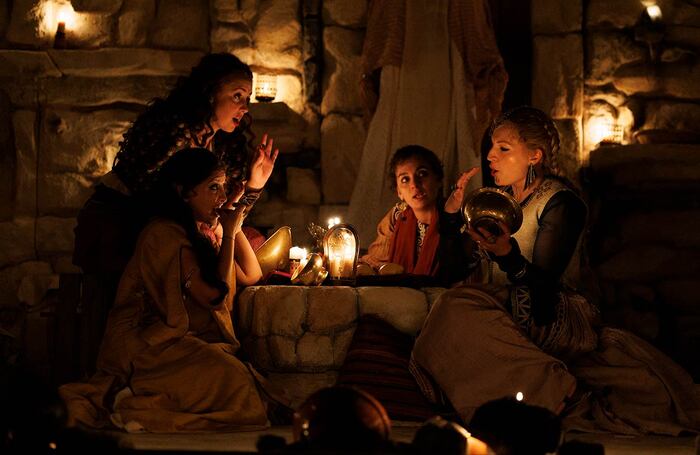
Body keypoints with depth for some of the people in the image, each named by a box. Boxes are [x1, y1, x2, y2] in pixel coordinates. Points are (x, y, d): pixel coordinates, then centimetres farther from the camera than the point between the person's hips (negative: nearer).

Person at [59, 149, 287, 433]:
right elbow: (215, 296, -15)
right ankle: (135, 405, -20)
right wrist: (229, 234, -5)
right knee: (229, 377, -32)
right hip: (146, 343, -9)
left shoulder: (203, 232, 17)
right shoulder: (165, 234, -11)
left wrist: (234, 227, 14)